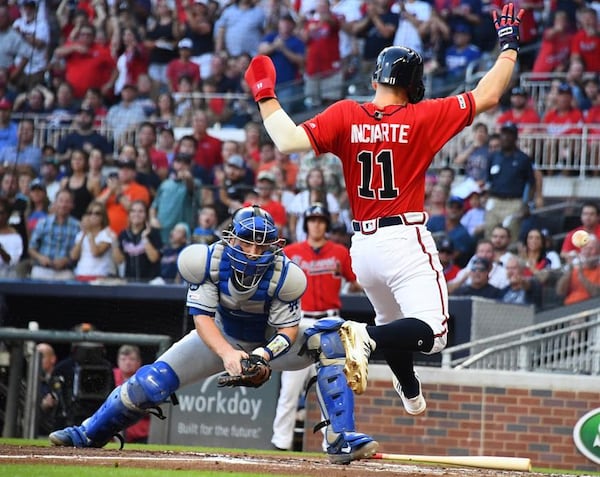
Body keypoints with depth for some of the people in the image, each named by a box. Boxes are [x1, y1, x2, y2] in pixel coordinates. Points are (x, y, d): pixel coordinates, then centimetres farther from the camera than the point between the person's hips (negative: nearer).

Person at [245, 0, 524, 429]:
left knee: (395, 325, 29)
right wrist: (510, 46, 9)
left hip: (363, 245, 5)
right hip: (406, 243, -5)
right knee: (431, 332, -14)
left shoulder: (345, 115, -1)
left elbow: (289, 141, -12)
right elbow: (487, 96, -2)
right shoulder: (423, 117, -6)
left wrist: (265, 97, 1)